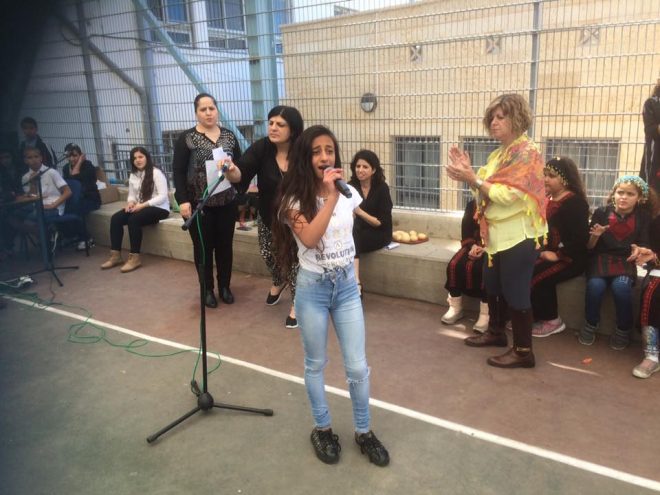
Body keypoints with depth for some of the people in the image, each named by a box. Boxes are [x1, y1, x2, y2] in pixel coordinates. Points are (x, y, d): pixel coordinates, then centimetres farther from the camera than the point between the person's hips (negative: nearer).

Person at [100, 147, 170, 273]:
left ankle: (135, 257, -24)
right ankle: (116, 255, -11)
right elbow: (131, 195, 15)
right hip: (140, 207, 7)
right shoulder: (133, 175, 14)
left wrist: (143, 205, -23)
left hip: (159, 208, -7)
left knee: (133, 219, -32)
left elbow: (163, 196, -16)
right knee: (115, 218, -15)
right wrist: (130, 203, -10)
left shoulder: (156, 173, -9)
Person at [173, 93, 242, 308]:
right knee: (203, 247, 6)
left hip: (226, 203, 3)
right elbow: (178, 171, -7)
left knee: (225, 246, 11)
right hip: (198, 204, -3)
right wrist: (183, 201, -17)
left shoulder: (229, 136, 6)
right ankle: (207, 289, 21)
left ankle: (225, 287, 26)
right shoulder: (186, 138, -4)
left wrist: (235, 171, -13)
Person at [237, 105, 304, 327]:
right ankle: (278, 282, 56)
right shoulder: (261, 148, -19)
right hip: (268, 217, 4)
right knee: (268, 253, 22)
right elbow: (242, 172, -30)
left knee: (294, 259, 6)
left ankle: (296, 304, 29)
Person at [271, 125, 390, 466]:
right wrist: (330, 196, -30)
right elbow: (309, 238, -30)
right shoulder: (295, 199, -12)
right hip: (312, 288, -3)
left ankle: (363, 432, 25)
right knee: (316, 364, 12)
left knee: (358, 367, 5)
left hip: (347, 285, 3)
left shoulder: (349, 193, 0)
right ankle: (322, 430, 32)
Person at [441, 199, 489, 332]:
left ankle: (485, 314, -23)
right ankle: (455, 307, -7)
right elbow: (466, 232, 9)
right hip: (475, 246, 5)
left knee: (482, 268, -33)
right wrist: (473, 246, -11)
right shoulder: (471, 205, 7)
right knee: (454, 265, -21)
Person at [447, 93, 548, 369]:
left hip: (519, 235, -9)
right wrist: (468, 173, -3)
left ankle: (523, 351, 6)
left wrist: (472, 179, -23)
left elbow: (508, 195, -22)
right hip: (498, 234, 9)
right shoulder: (498, 154, 15)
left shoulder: (526, 151, -12)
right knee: (493, 287, 19)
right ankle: (497, 331, 37)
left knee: (515, 292, -4)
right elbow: (487, 190, 12)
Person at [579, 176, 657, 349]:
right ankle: (590, 325, -5)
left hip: (625, 262, 0)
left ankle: (623, 330, -7)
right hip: (600, 258, 0)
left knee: (621, 286, -31)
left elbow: (645, 245, 4)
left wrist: (638, 249, -20)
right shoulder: (601, 212, -2)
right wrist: (595, 236, -21)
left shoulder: (643, 217, 2)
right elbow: (589, 247, 1)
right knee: (595, 285, -30)